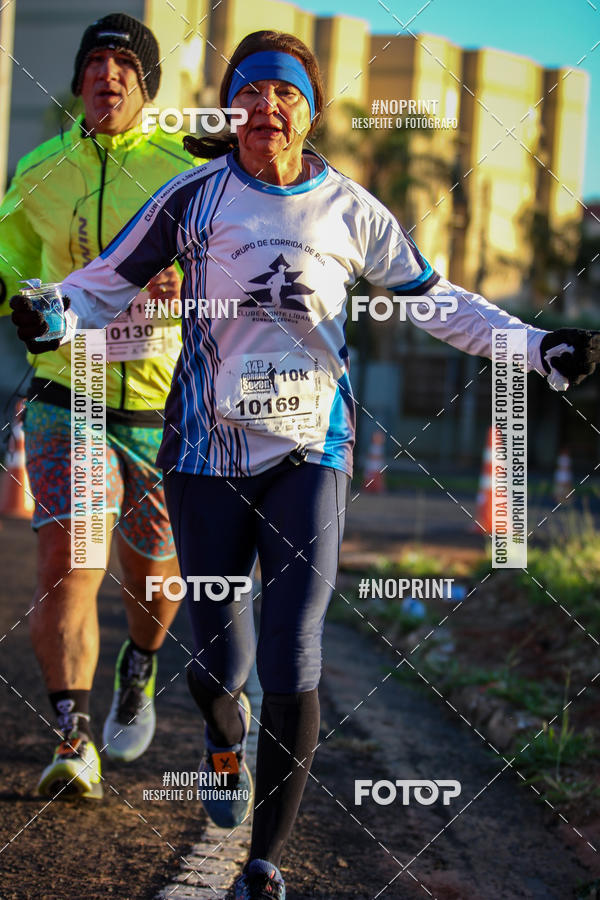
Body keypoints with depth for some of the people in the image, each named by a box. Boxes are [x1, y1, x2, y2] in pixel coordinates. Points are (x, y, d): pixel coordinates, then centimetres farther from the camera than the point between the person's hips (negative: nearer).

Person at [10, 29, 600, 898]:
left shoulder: (351, 211, 2)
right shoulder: (195, 197, -1)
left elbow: (433, 298, 11)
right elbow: (109, 281, 2)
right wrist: (52, 319, -20)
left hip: (310, 456, 0)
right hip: (206, 456, 0)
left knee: (292, 670, -12)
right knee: (219, 665, 6)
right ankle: (226, 735, 46)